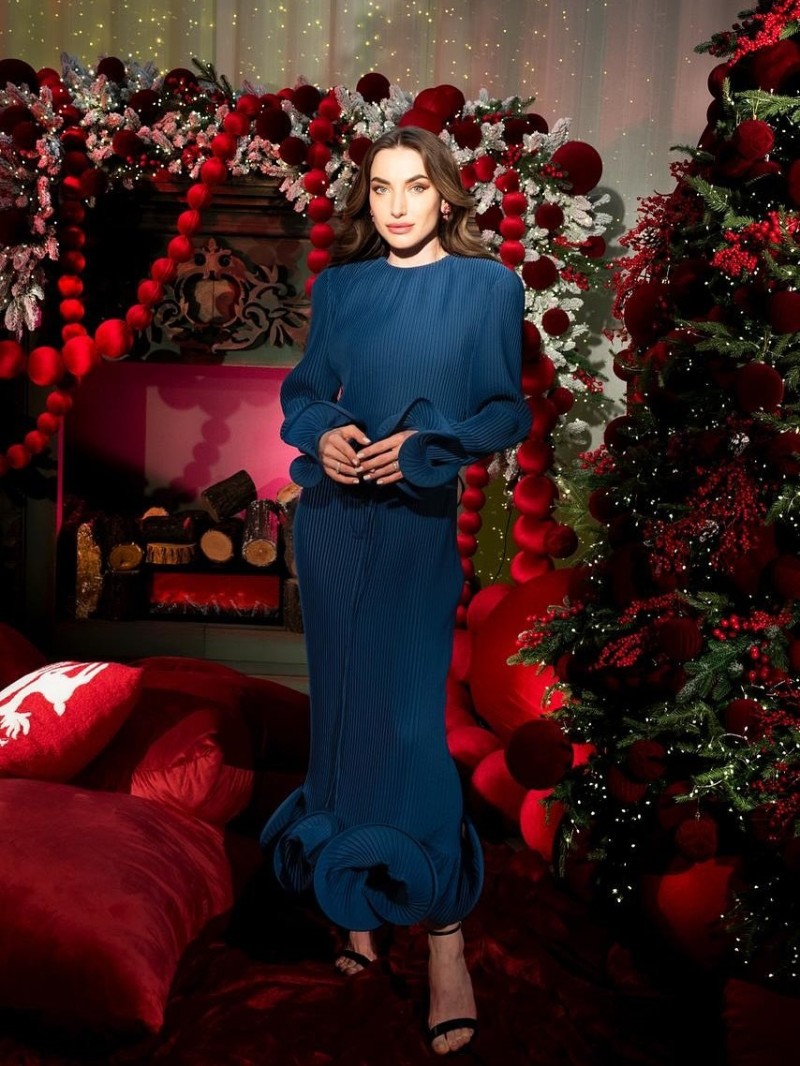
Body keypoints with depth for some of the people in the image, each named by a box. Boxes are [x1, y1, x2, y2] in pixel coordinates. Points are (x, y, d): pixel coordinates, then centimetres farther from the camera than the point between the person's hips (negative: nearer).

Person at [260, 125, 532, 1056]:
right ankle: (357, 901, 22)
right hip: (332, 517, 4)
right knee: (341, 707, 7)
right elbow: (302, 391, 14)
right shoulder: (340, 286, 9)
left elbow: (507, 414, -1)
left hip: (417, 523, -4)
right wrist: (323, 433, -8)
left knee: (407, 720, -10)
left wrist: (425, 445, -16)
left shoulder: (486, 284, 0)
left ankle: (445, 934, 2)